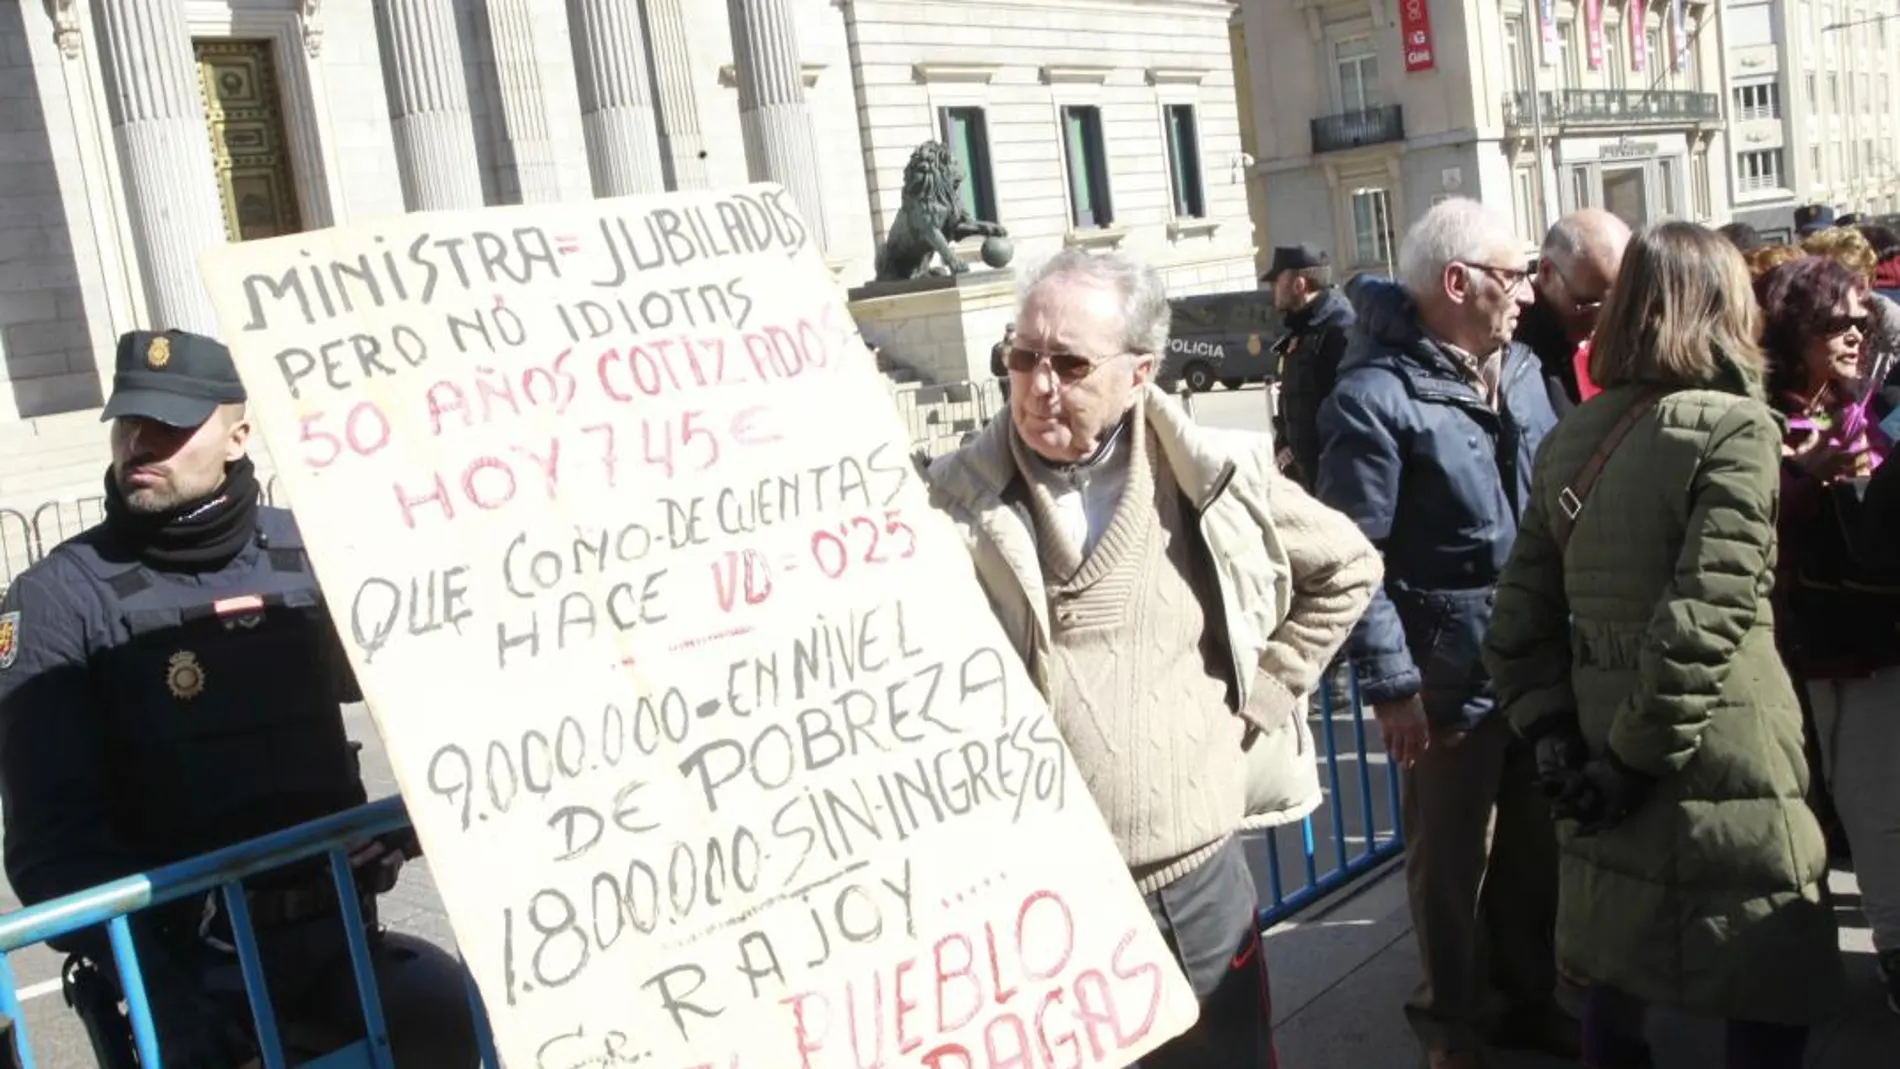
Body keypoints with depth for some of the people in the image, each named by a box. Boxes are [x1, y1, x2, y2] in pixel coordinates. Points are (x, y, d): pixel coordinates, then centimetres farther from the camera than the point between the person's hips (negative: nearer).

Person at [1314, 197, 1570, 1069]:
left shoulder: (1521, 368, 7)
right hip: (1450, 676, -7)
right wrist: (1390, 685, -18)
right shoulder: (1376, 394, -16)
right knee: (1450, 858, 10)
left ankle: (1529, 997, 40)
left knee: (1535, 844, 20)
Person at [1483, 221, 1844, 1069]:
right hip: (1717, 771, -6)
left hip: (1605, 754, 6)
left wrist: (1553, 740, 4)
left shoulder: (1569, 439, 5)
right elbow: (1704, 618, -20)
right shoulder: (1734, 428, -12)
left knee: (1617, 977, 20)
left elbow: (1520, 617, 4)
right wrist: (1634, 763, -14)